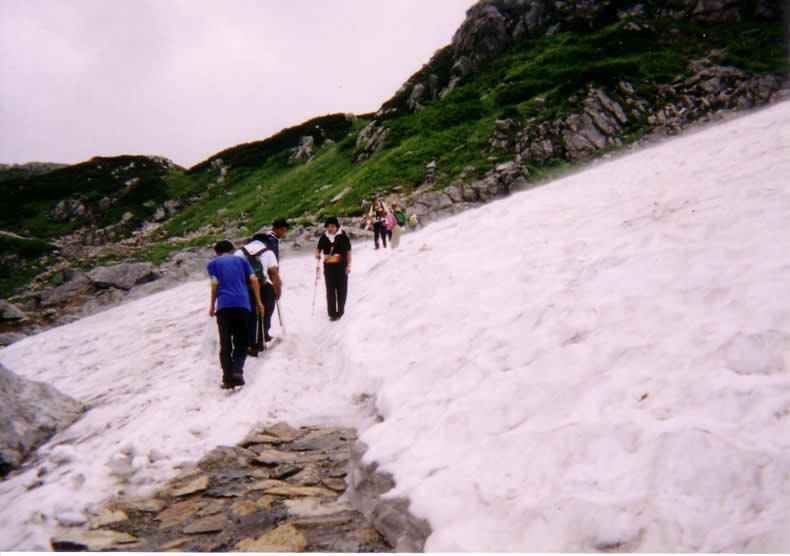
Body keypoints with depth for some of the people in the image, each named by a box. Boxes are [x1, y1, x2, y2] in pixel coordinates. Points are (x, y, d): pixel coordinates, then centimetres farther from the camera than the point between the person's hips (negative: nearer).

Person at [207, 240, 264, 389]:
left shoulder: (212, 263, 16)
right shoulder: (241, 260, 20)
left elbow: (215, 284, 3)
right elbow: (254, 279, 8)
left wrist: (212, 306, 11)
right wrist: (258, 302, 10)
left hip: (224, 305, -1)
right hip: (243, 304, 1)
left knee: (225, 343, 4)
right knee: (241, 342, 9)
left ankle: (228, 378, 0)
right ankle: (237, 370, -11)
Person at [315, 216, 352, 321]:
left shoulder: (343, 237, -6)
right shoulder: (324, 237, 3)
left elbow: (348, 251, -2)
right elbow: (318, 248, 16)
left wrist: (348, 265, -5)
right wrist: (317, 254, -7)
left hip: (341, 267, -3)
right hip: (328, 267, 3)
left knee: (341, 290, 6)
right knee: (330, 290, 5)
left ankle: (340, 312, 19)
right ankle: (332, 313, 12)